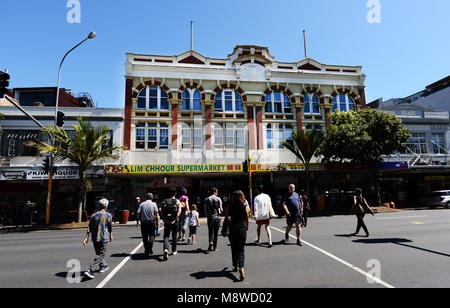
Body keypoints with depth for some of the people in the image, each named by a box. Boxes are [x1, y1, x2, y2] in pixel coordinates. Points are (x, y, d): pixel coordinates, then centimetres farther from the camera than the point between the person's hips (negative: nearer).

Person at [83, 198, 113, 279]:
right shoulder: (108, 215, -7)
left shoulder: (94, 215, 4)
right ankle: (90, 270, -12)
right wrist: (111, 236, 14)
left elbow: (89, 228, 0)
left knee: (98, 253, 21)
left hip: (95, 238, 5)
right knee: (100, 255, -1)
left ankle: (103, 266, 36)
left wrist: (86, 238, 0)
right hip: (103, 238, -5)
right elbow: (110, 227, 0)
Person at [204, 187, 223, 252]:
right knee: (216, 232, 9)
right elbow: (221, 209, -5)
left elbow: (205, 210, 1)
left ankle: (211, 242, -10)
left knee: (210, 231, 13)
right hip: (217, 217, -1)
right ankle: (215, 247, 13)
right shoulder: (218, 199, -3)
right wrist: (221, 211, 16)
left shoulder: (207, 199, 1)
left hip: (210, 217, 1)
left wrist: (207, 216, 12)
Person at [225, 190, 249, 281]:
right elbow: (247, 219, 6)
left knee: (234, 249, 19)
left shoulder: (229, 207, -3)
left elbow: (226, 218, 2)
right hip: (242, 229, -1)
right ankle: (241, 268, -16)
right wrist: (247, 228, 24)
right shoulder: (245, 207, -3)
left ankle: (235, 266, 31)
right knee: (241, 250, 3)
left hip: (232, 229, 1)